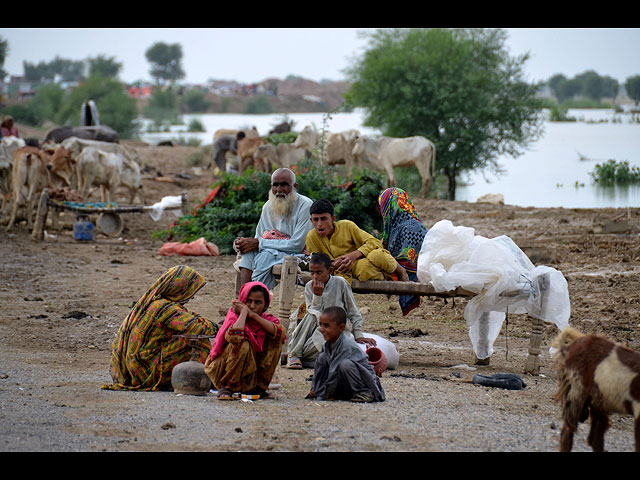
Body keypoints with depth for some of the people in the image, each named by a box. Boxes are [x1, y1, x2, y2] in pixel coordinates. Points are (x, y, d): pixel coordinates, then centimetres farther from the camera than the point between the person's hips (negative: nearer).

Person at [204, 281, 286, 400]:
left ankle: (257, 387, -2)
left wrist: (253, 315, -24)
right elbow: (234, 336, -40)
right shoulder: (234, 315, -16)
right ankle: (226, 388, -16)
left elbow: (281, 333, -25)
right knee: (242, 344, -32)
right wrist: (244, 311, -24)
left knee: (276, 340, -10)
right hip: (222, 367, -5)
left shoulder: (266, 319, -2)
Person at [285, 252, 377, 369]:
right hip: (318, 327, 3)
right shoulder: (309, 287, 2)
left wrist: (359, 335, -9)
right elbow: (313, 313, -9)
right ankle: (294, 353, -25)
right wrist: (317, 295, -21)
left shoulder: (340, 283, -6)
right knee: (312, 316, -32)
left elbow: (354, 313, -2)